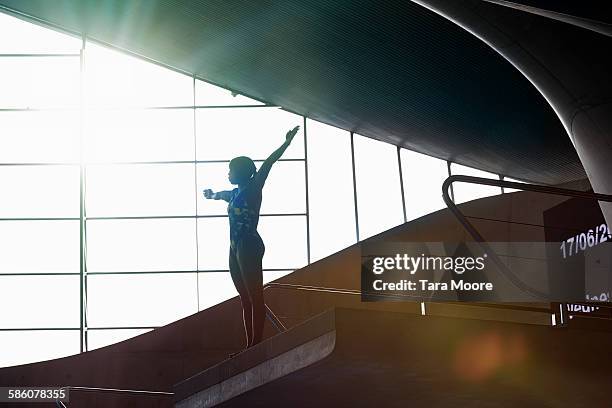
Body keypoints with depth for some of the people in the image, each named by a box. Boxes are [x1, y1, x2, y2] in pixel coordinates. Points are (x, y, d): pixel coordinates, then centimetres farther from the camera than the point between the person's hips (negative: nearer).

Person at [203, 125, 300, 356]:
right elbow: (219, 195, 43)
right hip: (235, 248, 9)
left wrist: (286, 143, -22)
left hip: (249, 247, -9)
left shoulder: (252, 189, -4)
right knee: (245, 299, 8)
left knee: (255, 297, -9)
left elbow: (268, 164, -15)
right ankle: (250, 345, 10)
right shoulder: (236, 194, 19)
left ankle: (257, 344, -11)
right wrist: (212, 194, 63)